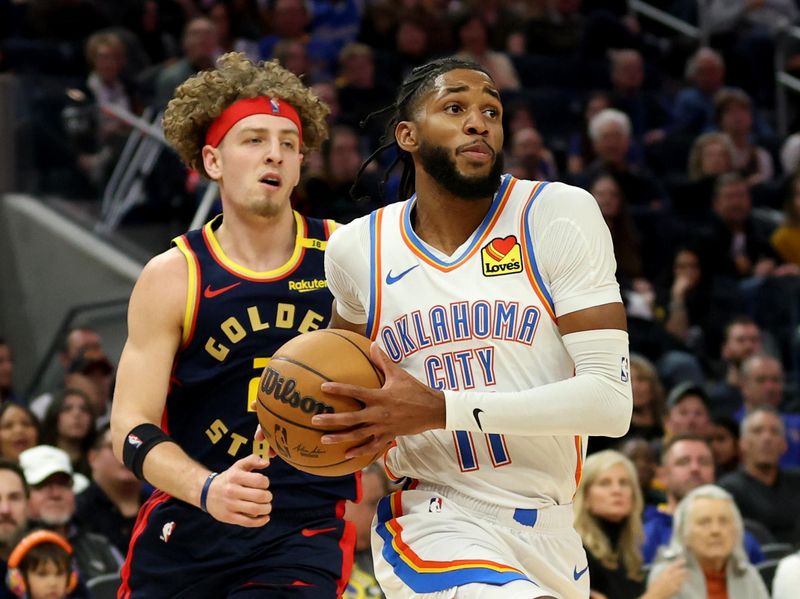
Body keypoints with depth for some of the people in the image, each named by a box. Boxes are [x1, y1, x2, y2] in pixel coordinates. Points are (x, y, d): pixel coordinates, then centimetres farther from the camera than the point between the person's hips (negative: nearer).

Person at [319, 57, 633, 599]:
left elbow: (611, 401, -16)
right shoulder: (360, 247, 1)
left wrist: (439, 409, -22)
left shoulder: (559, 215, -8)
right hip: (436, 522, -1)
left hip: (549, 531, 2)